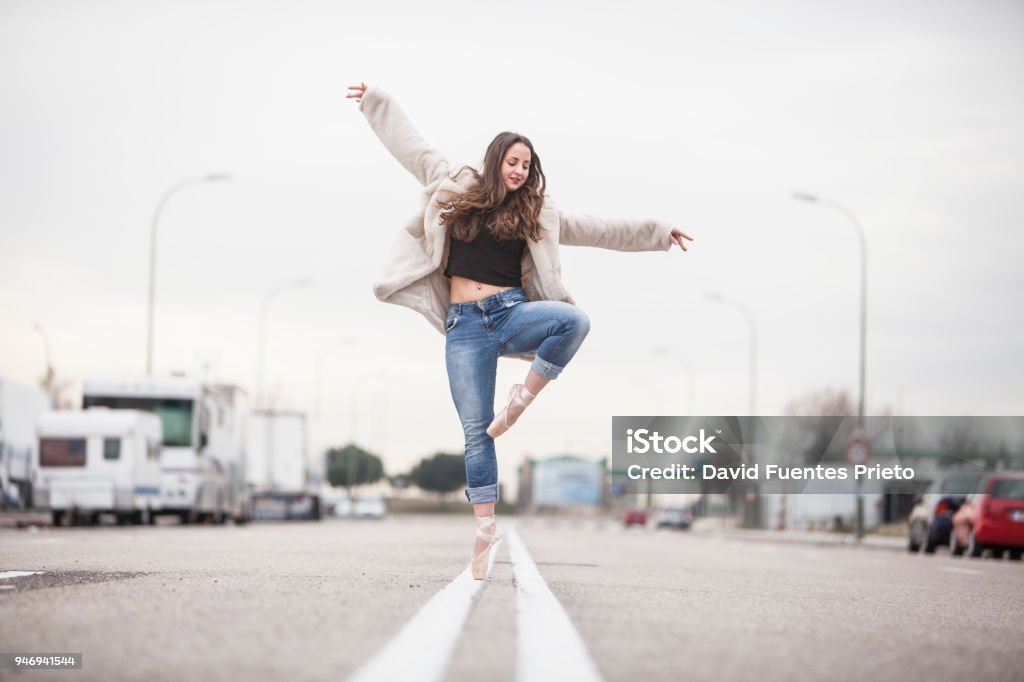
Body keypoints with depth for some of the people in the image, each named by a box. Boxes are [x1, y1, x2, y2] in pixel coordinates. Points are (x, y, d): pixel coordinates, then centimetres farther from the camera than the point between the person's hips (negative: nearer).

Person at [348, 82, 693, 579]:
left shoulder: (535, 213, 12)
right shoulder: (454, 188, 11)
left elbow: (598, 229, 14)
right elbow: (411, 145, 18)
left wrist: (655, 232, 11)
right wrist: (375, 100, 21)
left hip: (511, 313, 1)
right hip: (464, 326, -1)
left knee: (573, 320, -33)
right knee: (476, 430, -7)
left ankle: (522, 398, -15)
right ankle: (485, 529, 0)